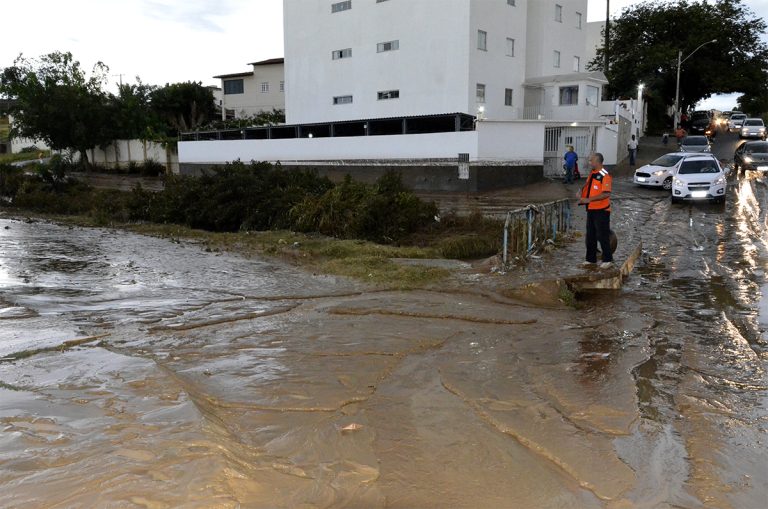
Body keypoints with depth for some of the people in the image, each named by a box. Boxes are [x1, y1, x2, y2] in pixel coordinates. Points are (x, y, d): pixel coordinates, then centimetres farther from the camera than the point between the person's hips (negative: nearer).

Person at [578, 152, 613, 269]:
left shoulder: (605, 175, -16)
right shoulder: (592, 174, 11)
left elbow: (606, 194, -23)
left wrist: (589, 199, -24)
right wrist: (582, 196, 1)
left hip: (601, 210, -9)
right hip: (591, 209, 9)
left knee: (603, 236, -2)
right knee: (590, 236, 13)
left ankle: (608, 261, 8)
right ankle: (591, 260, 23)